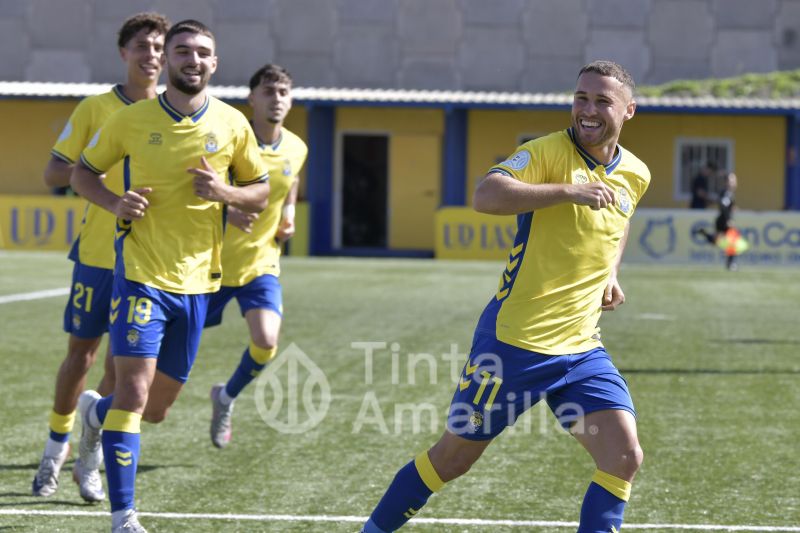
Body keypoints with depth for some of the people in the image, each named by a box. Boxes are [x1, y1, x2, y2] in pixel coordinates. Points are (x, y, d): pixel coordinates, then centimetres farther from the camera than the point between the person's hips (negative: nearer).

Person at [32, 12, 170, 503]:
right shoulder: (95, 109, 1)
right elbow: (53, 173, 2)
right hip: (98, 254, -1)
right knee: (81, 354, 6)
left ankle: (90, 459, 13)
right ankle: (57, 448, 26)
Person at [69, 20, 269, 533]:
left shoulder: (232, 124, 2)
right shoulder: (132, 119, -3)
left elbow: (261, 192, 10)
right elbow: (83, 172, 9)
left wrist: (225, 193, -12)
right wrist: (114, 202, -12)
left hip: (197, 281, 3)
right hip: (141, 273, -3)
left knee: (156, 409, 13)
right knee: (134, 391, -16)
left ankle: (97, 413, 47)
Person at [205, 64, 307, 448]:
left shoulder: (296, 149, -1)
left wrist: (288, 216, 5)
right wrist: (225, 211, -30)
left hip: (261, 263, 3)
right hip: (214, 262, -3)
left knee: (266, 342, -16)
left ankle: (226, 397, 14)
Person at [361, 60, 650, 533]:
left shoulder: (636, 175, 8)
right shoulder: (548, 152, -11)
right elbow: (486, 197, -29)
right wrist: (568, 190, -32)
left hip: (581, 347, 5)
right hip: (515, 341, -5)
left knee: (624, 457, -11)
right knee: (454, 456, 7)